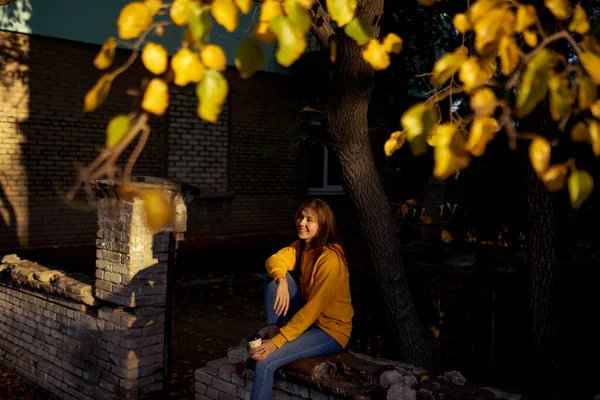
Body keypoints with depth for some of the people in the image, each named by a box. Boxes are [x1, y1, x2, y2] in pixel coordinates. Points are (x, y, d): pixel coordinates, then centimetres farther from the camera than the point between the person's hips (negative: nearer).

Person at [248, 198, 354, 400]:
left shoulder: (330, 259, -24)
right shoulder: (302, 246, 1)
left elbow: (313, 308, -26)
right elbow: (274, 260, -11)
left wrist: (277, 342, -27)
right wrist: (281, 282, -34)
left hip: (330, 331, -8)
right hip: (307, 319, 8)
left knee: (265, 361, -23)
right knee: (275, 275, -8)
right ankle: (271, 333, -6)